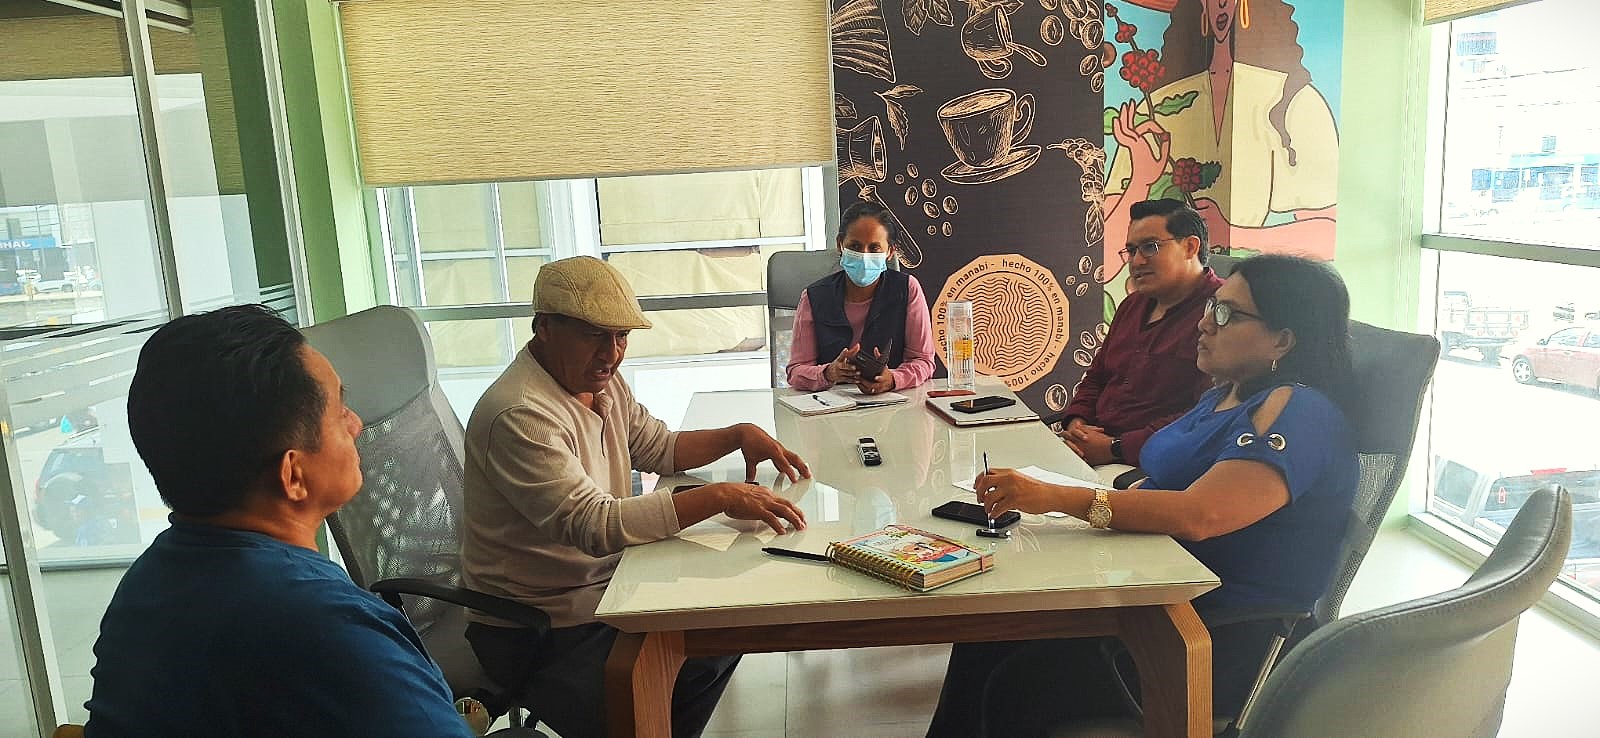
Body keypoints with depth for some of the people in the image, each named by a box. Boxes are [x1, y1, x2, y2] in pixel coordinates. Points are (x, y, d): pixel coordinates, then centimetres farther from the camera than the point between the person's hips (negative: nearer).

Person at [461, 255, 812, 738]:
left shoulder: (602, 382, 4)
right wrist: (718, 497, -35)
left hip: (605, 587, 9)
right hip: (539, 633, -9)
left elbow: (658, 448, 17)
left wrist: (738, 436, 0)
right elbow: (594, 525, -33)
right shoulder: (520, 415, -26)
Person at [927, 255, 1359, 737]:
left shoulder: (1298, 412, -17)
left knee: (1017, 689, -21)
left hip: (1228, 641, -9)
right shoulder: (1225, 396, 14)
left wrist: (1056, 497, -30)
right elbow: (1162, 486, 20)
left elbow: (1200, 514, -30)